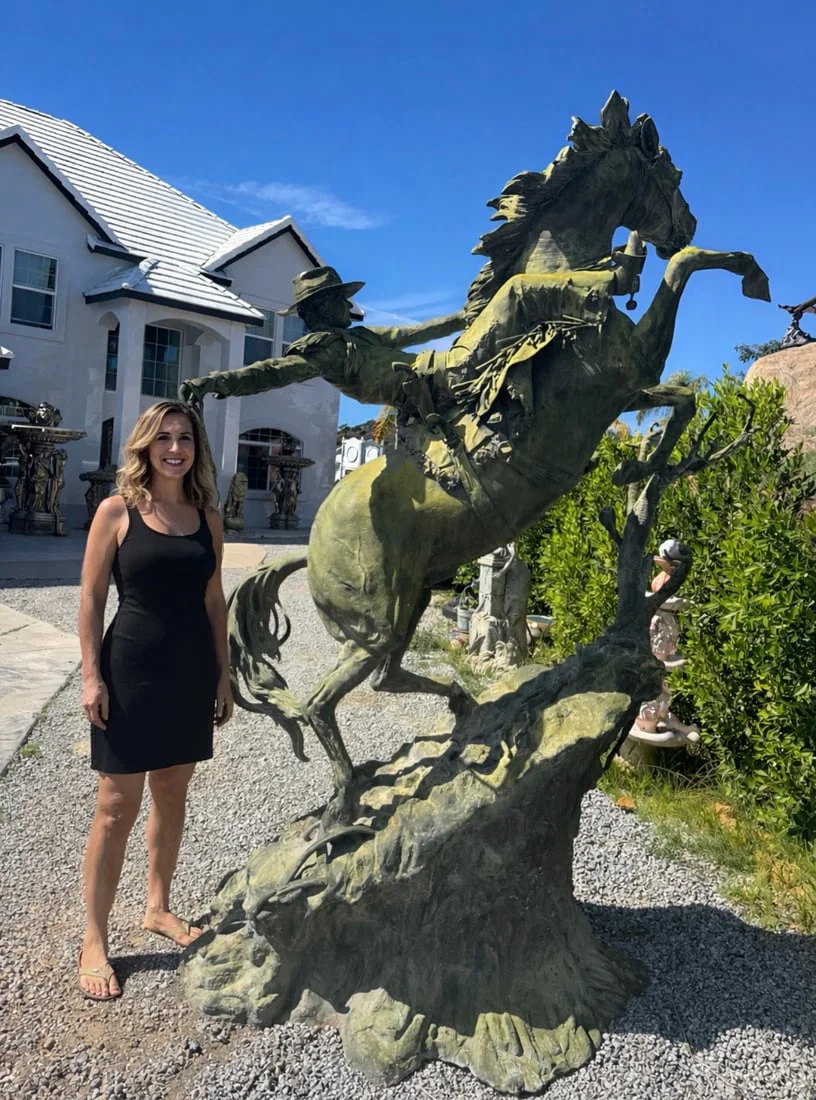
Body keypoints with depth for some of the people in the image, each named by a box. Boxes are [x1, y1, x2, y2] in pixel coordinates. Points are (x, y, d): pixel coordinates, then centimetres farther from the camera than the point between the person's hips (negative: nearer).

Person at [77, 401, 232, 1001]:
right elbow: (92, 598, -5)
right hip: (131, 670, -4)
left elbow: (214, 601, 9)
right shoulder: (117, 511, -5)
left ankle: (158, 907, 36)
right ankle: (94, 941, 19)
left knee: (173, 794, 16)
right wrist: (92, 675, -10)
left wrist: (223, 675, 8)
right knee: (117, 805, 3)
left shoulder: (207, 517, 5)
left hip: (193, 673, 4)